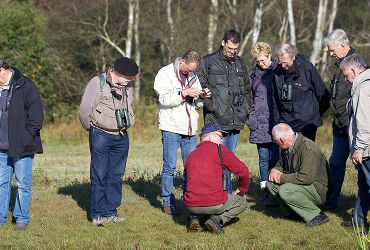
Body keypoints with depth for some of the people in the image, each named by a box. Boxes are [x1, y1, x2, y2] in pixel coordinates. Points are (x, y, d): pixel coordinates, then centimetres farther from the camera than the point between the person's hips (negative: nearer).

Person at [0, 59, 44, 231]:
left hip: (22, 146, -6)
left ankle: (22, 218, 12)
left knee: (23, 184, 2)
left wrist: (28, 136, -12)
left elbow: (36, 112, -8)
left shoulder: (25, 86, -7)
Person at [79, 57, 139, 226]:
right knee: (99, 176, -2)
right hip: (101, 136, -6)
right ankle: (97, 214, 4)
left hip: (121, 137, 6)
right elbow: (84, 110, -8)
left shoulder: (127, 86, 7)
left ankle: (110, 212, 15)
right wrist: (92, 129, 4)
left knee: (116, 175, 7)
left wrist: (126, 126, 14)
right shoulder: (98, 83, -12)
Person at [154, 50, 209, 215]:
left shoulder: (193, 76, 14)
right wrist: (184, 93, -21)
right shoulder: (165, 73, -3)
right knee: (169, 167, -2)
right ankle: (168, 203, 6)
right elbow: (164, 99, -14)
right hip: (171, 127, -5)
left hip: (190, 128, 5)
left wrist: (201, 97, -2)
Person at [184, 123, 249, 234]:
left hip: (191, 206, 5)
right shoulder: (219, 149, 1)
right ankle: (217, 219, -2)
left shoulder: (191, 155, 17)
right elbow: (243, 171, 0)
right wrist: (242, 190, 18)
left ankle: (194, 218, 10)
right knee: (242, 201, 23)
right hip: (214, 204, -5)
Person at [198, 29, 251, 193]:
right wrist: (210, 105, -11)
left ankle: (228, 192, 17)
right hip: (216, 120, -5)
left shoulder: (239, 63, 16)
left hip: (236, 120, 5)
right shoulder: (208, 62, 0)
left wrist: (246, 107, 15)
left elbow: (247, 88, 25)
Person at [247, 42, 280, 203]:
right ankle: (265, 191, 8)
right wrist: (250, 118, 6)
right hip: (259, 123, 4)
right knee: (264, 158, 5)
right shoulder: (254, 74, 12)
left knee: (275, 157, -2)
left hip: (275, 122, -4)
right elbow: (250, 97, 17)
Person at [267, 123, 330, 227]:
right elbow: (281, 164, 21)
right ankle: (294, 210, 3)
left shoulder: (308, 149, -25)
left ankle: (316, 215, -17)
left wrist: (282, 178, -22)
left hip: (319, 190, -9)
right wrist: (275, 170, -5)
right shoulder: (287, 148, 4)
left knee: (285, 190, -29)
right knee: (271, 183, 1)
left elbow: (306, 177, -32)